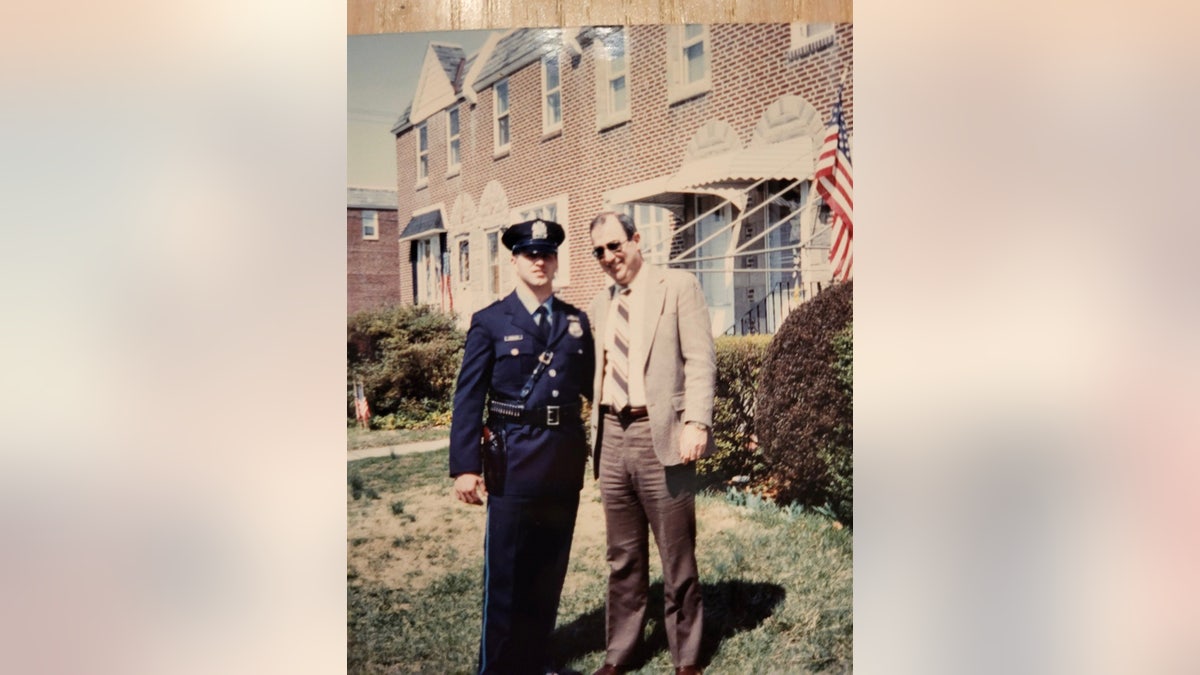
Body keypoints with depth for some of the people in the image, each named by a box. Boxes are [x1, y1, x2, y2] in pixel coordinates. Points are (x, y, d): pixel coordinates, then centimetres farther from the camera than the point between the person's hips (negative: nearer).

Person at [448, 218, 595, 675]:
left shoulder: (576, 321, 10)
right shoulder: (490, 322, -1)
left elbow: (591, 384, 13)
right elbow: (468, 398, -5)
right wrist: (464, 466, -10)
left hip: (566, 461, 4)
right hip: (514, 460, -4)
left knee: (550, 569, 14)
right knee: (506, 573, 4)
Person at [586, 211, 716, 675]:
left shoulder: (678, 286, -2)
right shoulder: (600, 303, 16)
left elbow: (701, 360, -8)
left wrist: (696, 423, -18)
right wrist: (596, 430, 12)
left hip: (660, 434, -5)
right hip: (612, 434, 5)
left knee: (676, 554, 5)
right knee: (623, 556, 15)